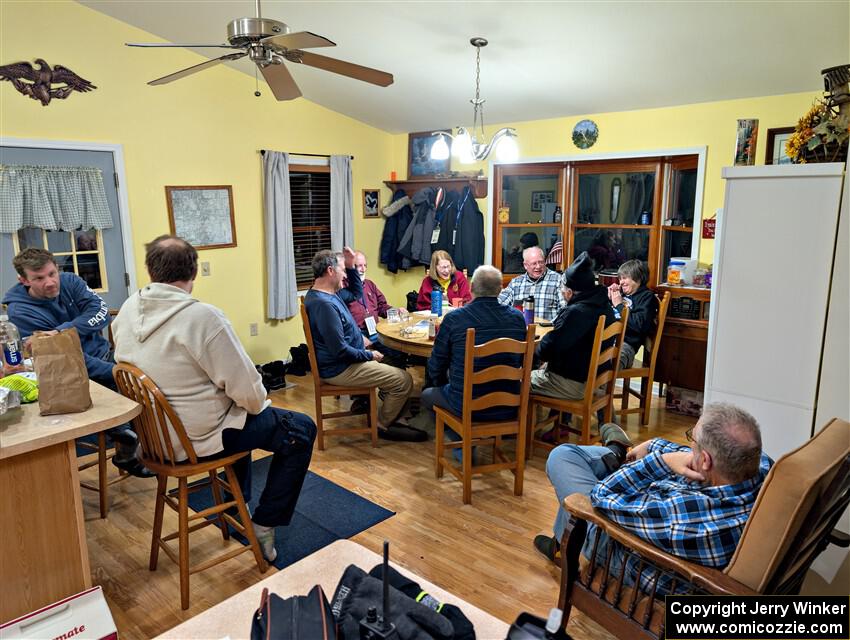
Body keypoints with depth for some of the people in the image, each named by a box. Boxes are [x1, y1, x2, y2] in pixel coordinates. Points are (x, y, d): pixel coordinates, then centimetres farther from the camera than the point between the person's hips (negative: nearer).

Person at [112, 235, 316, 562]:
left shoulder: (128, 309, -4)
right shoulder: (202, 317, -26)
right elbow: (246, 387, -24)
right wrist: (261, 404, -1)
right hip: (198, 437, -8)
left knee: (238, 411, 33)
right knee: (302, 430, 4)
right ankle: (264, 525, 9)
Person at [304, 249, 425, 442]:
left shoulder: (322, 294, 5)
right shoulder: (324, 304, -28)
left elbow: (356, 292, 22)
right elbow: (340, 350, -29)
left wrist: (351, 266, 8)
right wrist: (369, 355, -14)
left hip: (345, 360, 11)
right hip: (340, 370, -11)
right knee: (404, 380, -11)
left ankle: (388, 417, 27)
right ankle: (382, 425, 10)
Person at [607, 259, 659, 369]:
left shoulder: (647, 297, 7)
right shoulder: (621, 293, 25)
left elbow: (640, 325, -10)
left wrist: (619, 305, -3)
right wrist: (608, 297, 14)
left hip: (625, 343, -7)